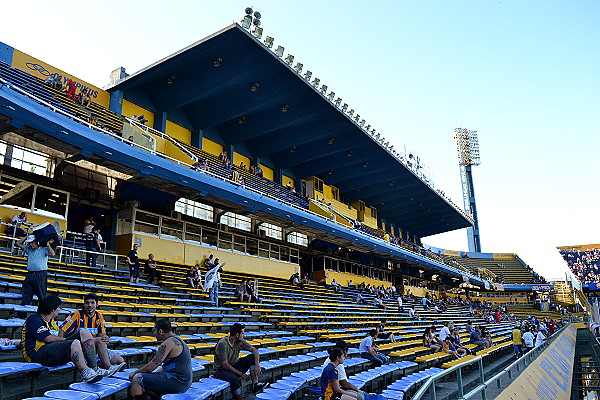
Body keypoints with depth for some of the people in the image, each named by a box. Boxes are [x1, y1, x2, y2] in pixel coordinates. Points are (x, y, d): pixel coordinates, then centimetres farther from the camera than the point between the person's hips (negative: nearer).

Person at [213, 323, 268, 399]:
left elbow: (254, 350, -7)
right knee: (234, 378, -39)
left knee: (252, 357, -13)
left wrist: (257, 365, -24)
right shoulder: (222, 344, -25)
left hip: (234, 367, 7)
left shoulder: (240, 342, -5)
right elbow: (224, 365, -27)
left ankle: (255, 385, -22)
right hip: (221, 370, -6)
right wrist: (241, 374, -25)